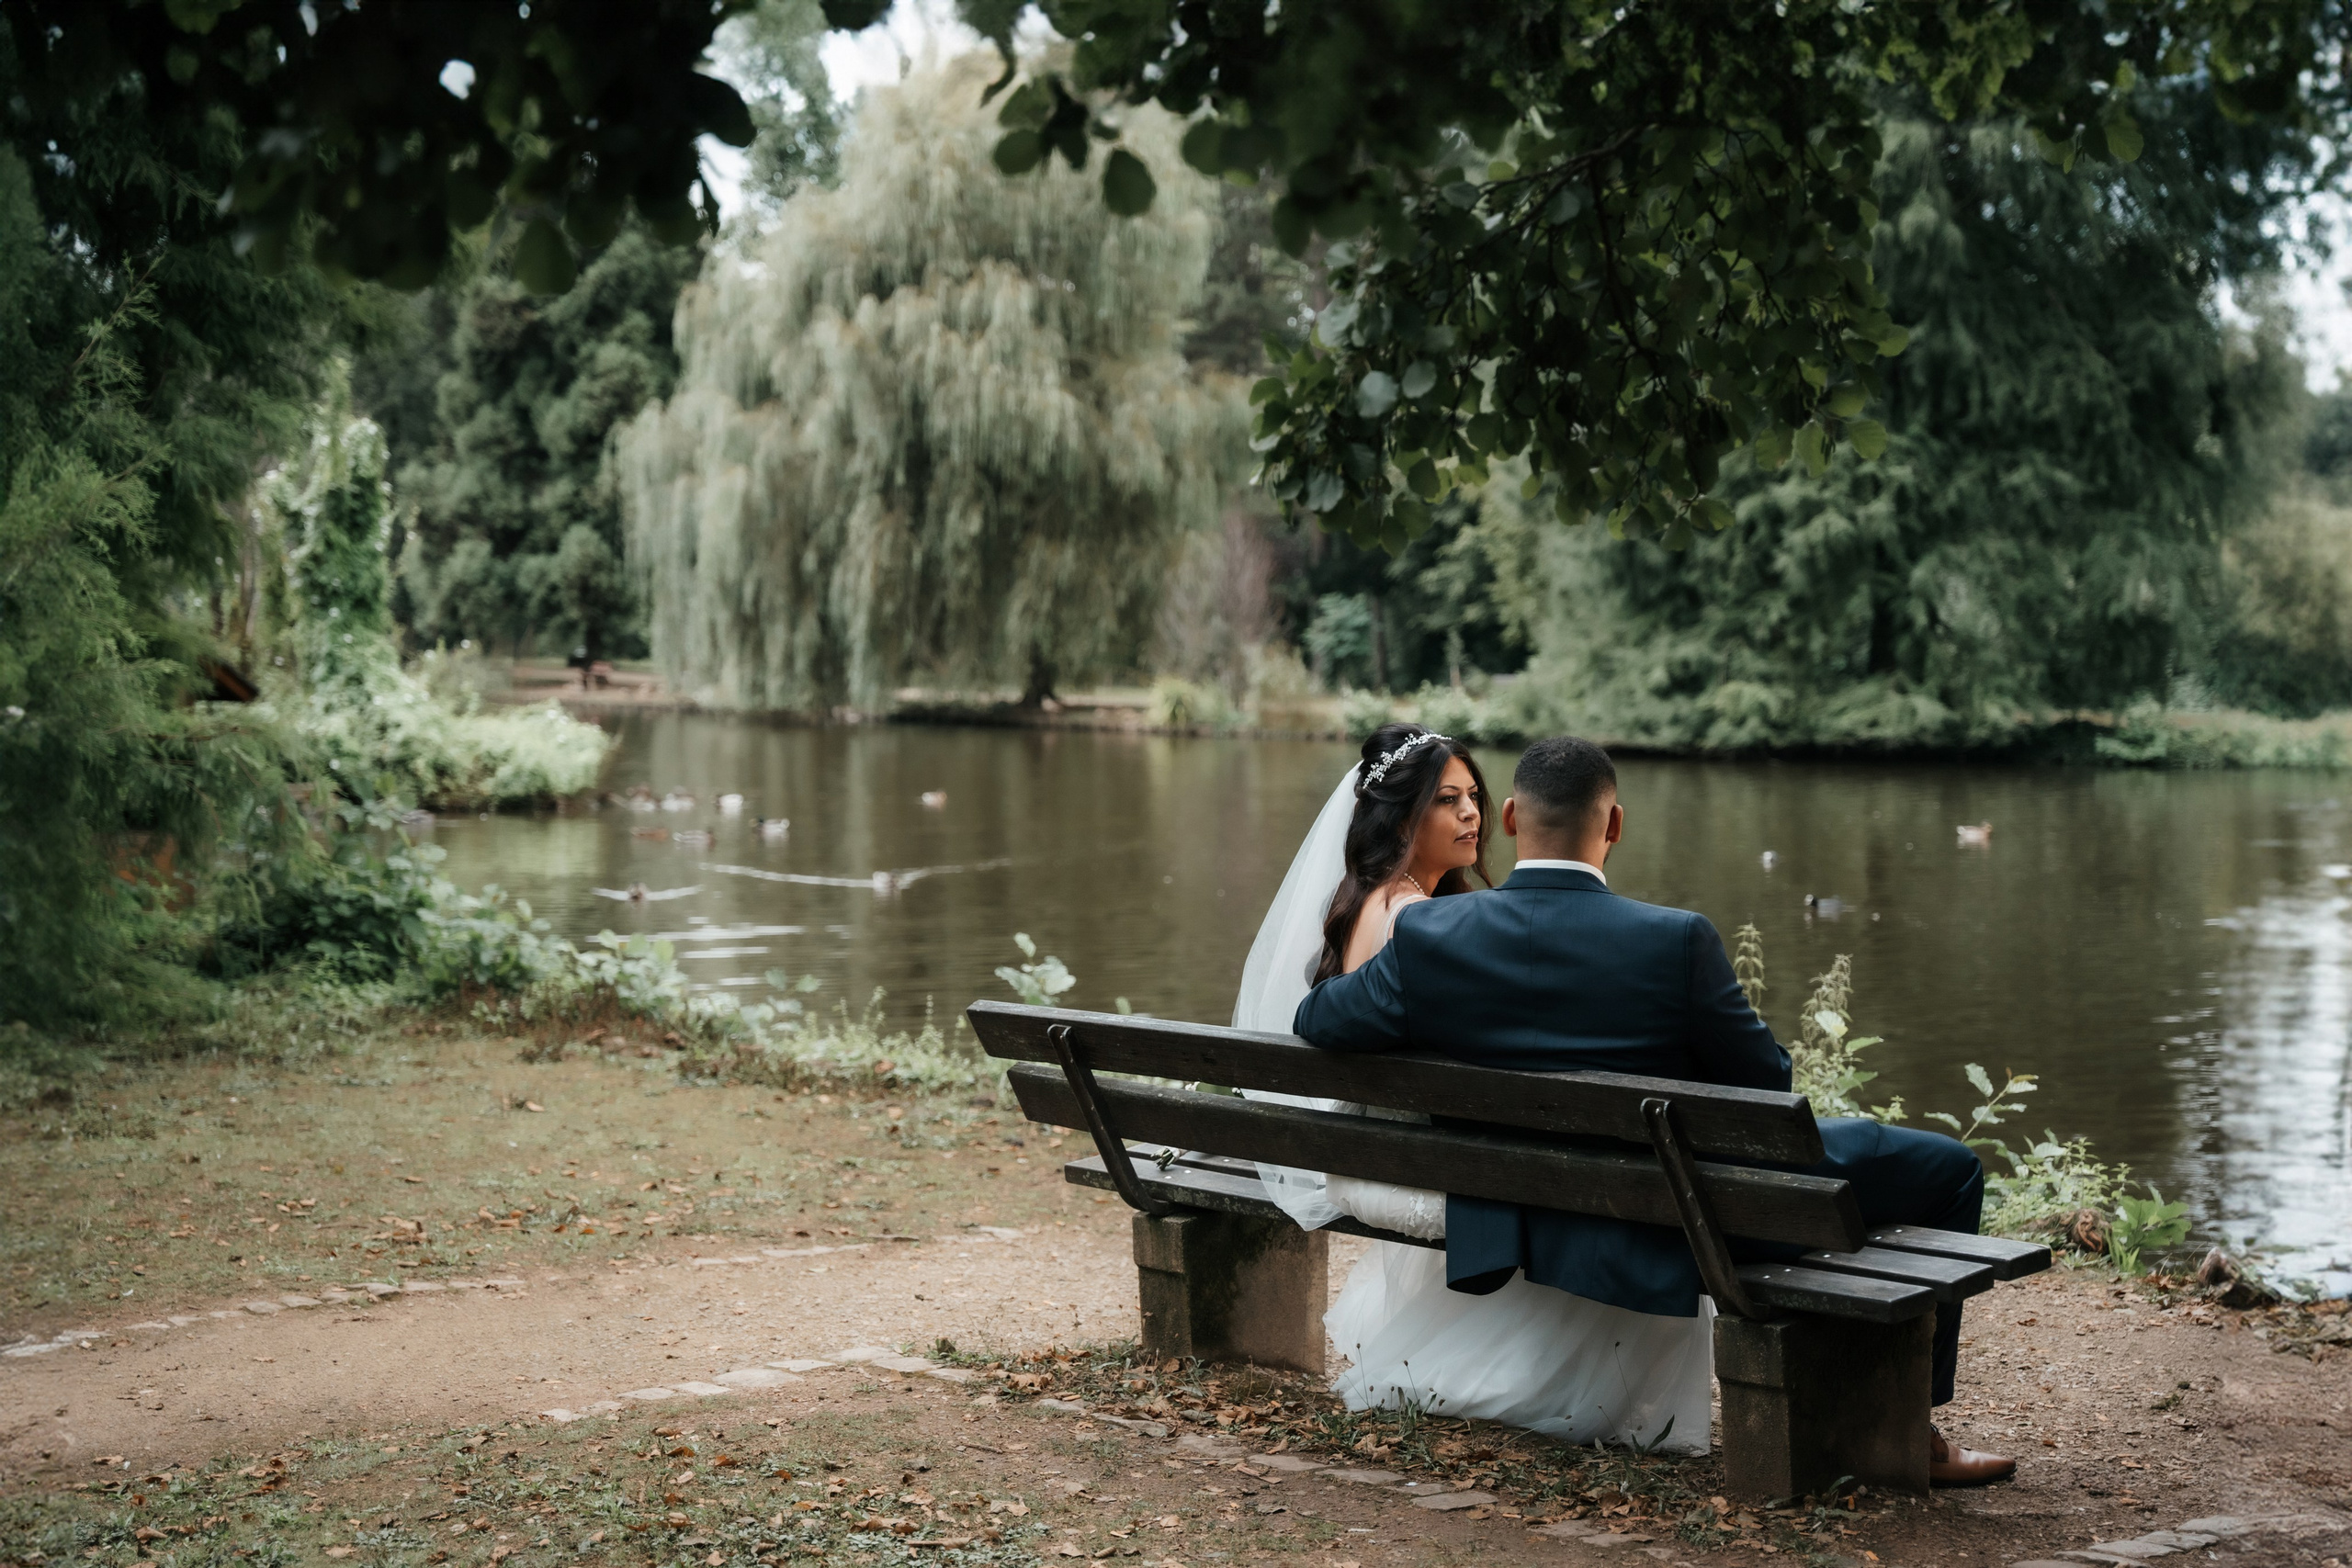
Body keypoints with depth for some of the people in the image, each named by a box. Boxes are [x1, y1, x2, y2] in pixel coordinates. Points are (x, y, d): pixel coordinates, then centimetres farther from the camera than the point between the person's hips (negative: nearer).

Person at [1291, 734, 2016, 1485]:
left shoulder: (1431, 936, -14)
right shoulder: (1676, 941, -24)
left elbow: (1318, 1020, 2)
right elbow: (1767, 1085, -10)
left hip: (1537, 1233, 6)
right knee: (1945, 1167, 12)